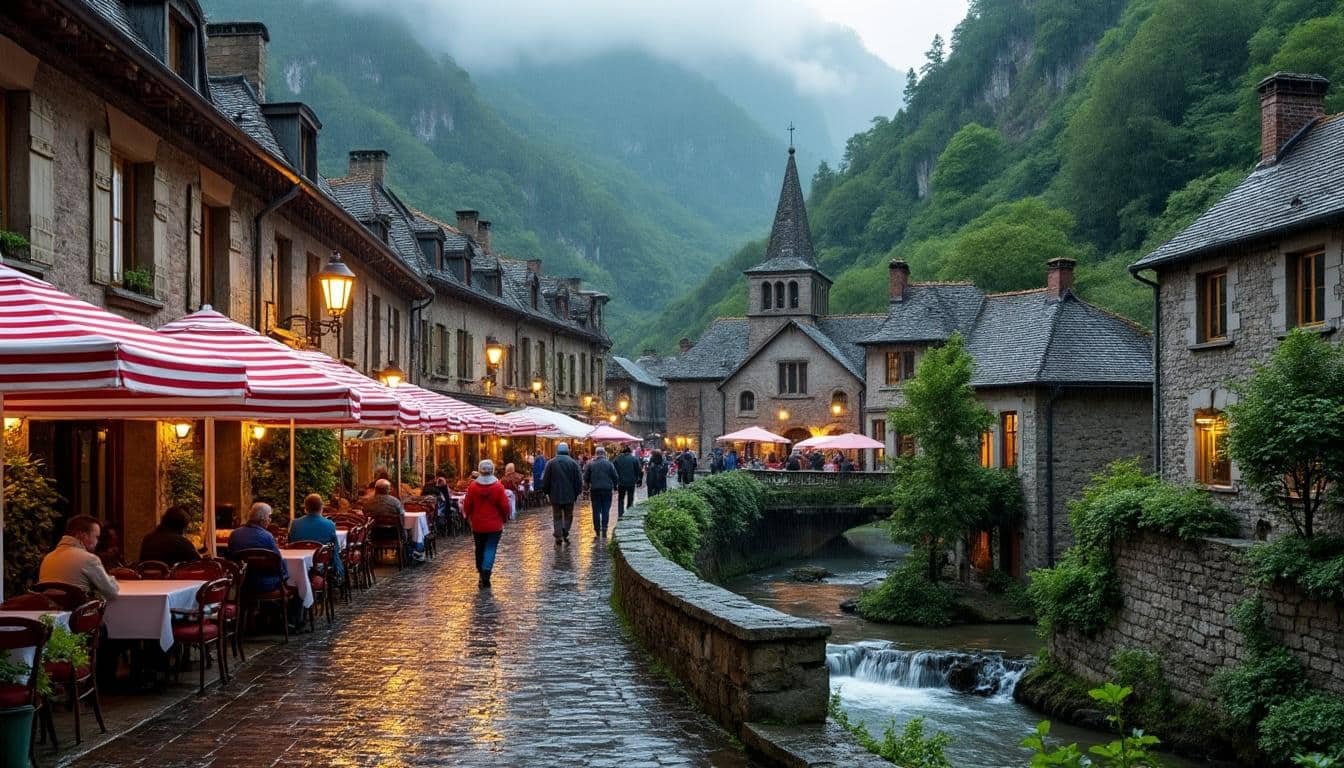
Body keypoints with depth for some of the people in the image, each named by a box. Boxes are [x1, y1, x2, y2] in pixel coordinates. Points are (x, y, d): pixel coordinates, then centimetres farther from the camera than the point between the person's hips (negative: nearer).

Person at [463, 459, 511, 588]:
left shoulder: (472, 486, -7)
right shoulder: (498, 486, -11)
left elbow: (467, 505, -1)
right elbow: (505, 506, -9)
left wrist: (468, 517, 18)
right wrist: (505, 519, 8)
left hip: (478, 525, 2)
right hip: (494, 525, -2)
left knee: (480, 549, 17)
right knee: (490, 549, 0)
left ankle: (481, 576, 24)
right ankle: (485, 576, -16)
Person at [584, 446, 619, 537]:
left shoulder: (591, 464, -1)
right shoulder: (609, 464, -3)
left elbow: (586, 477, 4)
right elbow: (615, 477, 0)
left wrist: (587, 487, 18)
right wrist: (614, 486, 15)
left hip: (595, 490, 1)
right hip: (607, 490, -1)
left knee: (596, 510, 6)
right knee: (606, 510, 4)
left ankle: (597, 530, 6)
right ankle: (604, 529, -1)